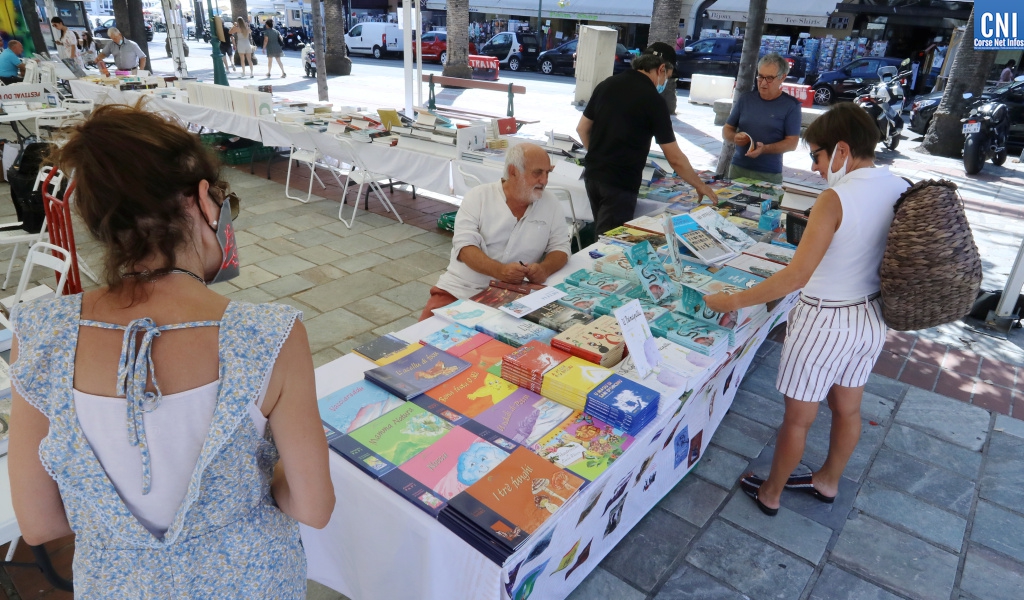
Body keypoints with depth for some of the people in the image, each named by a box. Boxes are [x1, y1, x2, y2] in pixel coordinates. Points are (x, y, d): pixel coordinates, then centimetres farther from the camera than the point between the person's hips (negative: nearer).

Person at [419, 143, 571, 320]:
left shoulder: (551, 204, 4)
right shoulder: (479, 196, -3)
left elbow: (560, 247, 6)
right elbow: (464, 246, -12)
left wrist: (544, 268, -19)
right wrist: (500, 270, -30)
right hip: (460, 289, -1)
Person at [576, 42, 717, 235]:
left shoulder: (607, 84, 5)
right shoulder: (654, 100, -11)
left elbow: (582, 128, 12)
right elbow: (675, 158, -9)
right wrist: (701, 186, 3)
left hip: (592, 174, 7)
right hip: (620, 183, -7)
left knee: (601, 234, 22)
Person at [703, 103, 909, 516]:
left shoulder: (836, 199, -24)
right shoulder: (902, 189, -2)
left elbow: (797, 275, -29)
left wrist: (733, 301, -22)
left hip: (826, 322, -7)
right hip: (872, 318, 7)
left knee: (798, 418, 11)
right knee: (847, 408, 24)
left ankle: (770, 493, 31)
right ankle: (827, 481, 47)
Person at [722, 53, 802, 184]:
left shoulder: (791, 105, -1)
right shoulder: (746, 99, 9)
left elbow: (792, 143, -6)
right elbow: (726, 130, 14)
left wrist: (765, 149, -23)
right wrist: (734, 137, -10)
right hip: (737, 169, 3)